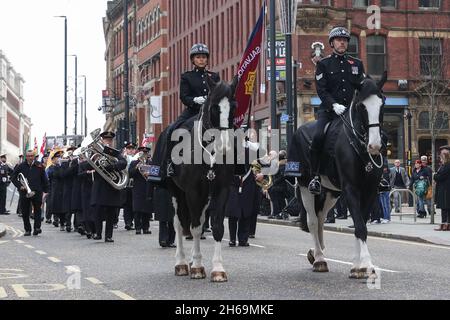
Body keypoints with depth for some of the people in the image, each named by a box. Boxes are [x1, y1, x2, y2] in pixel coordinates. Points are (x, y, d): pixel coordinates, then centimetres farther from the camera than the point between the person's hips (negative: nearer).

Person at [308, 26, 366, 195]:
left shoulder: (357, 64, 17)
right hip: (329, 110, -3)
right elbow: (321, 89, -3)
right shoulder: (324, 64, 8)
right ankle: (315, 176, -17)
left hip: (351, 109, 3)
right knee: (318, 136, -27)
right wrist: (334, 105, -20)